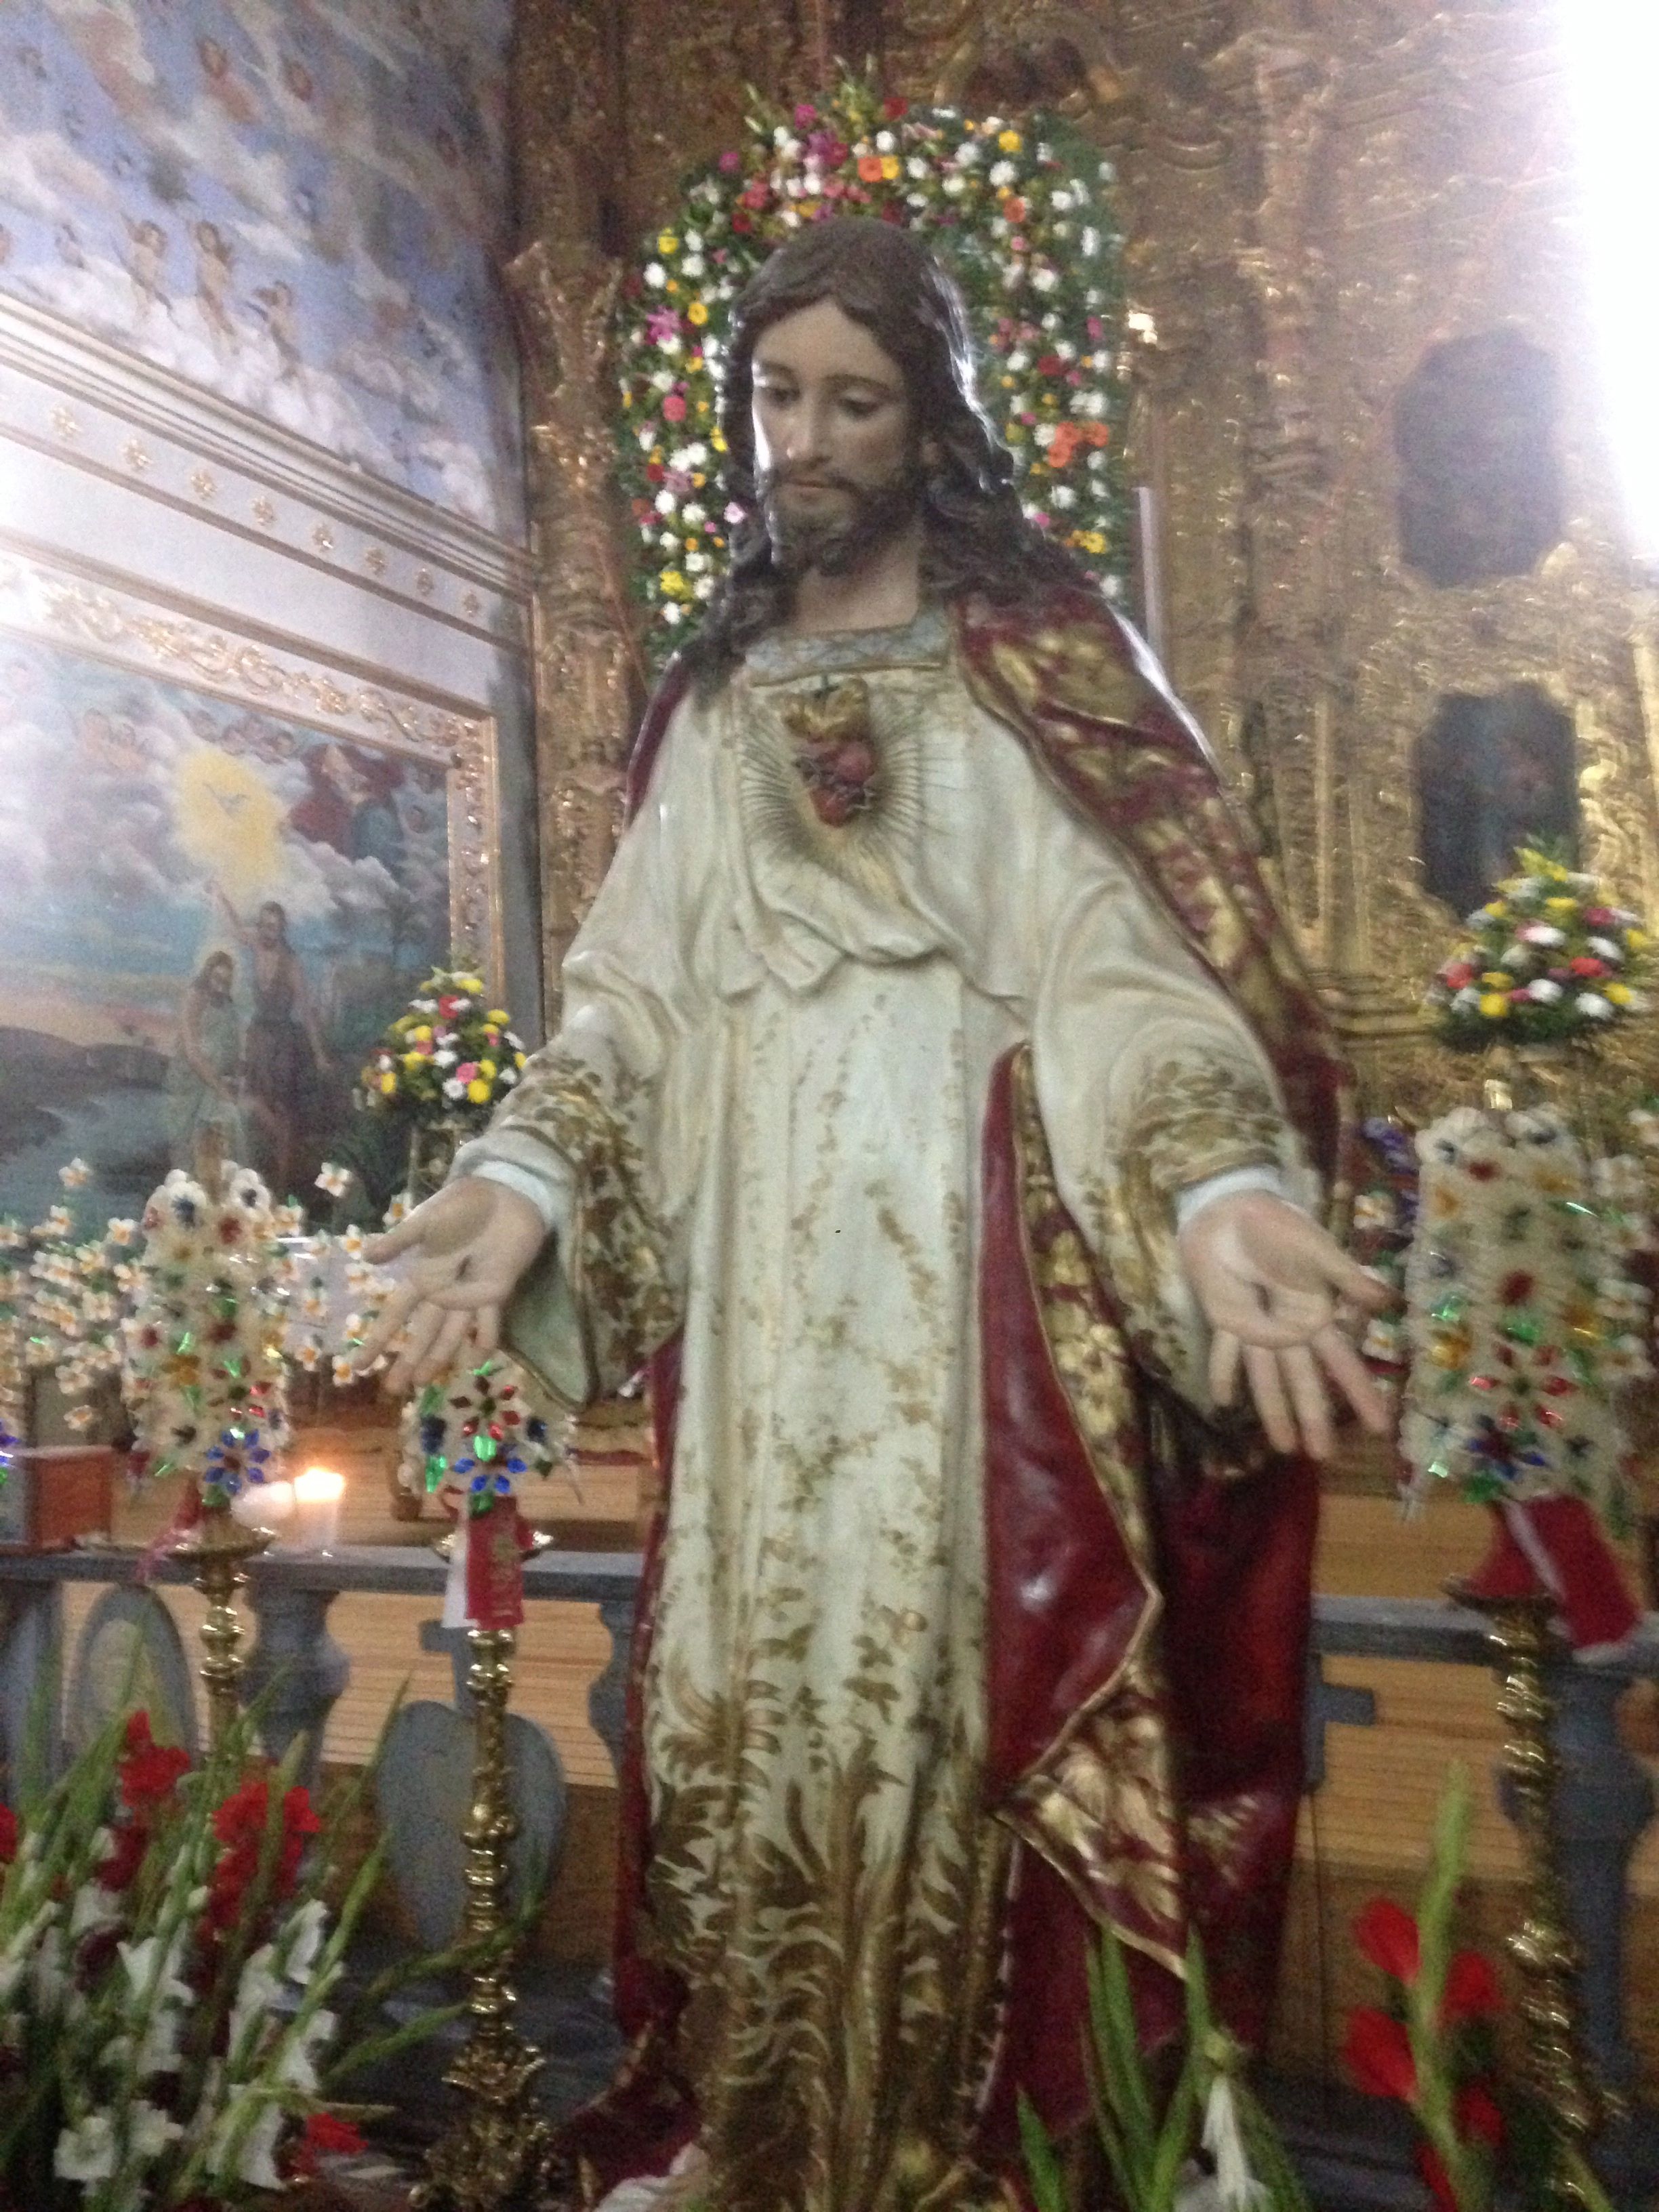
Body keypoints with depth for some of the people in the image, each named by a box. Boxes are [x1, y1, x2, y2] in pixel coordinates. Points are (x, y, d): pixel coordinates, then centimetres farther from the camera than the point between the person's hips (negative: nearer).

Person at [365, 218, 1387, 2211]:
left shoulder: (1038, 659, 5)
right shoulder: (710, 705, 18)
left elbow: (1126, 954, -6)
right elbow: (635, 991, 12)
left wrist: (1215, 1188, -23)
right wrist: (527, 1178, -4)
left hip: (972, 1258, -4)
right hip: (759, 1274, 4)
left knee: (951, 1673, -4)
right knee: (741, 1691, 6)